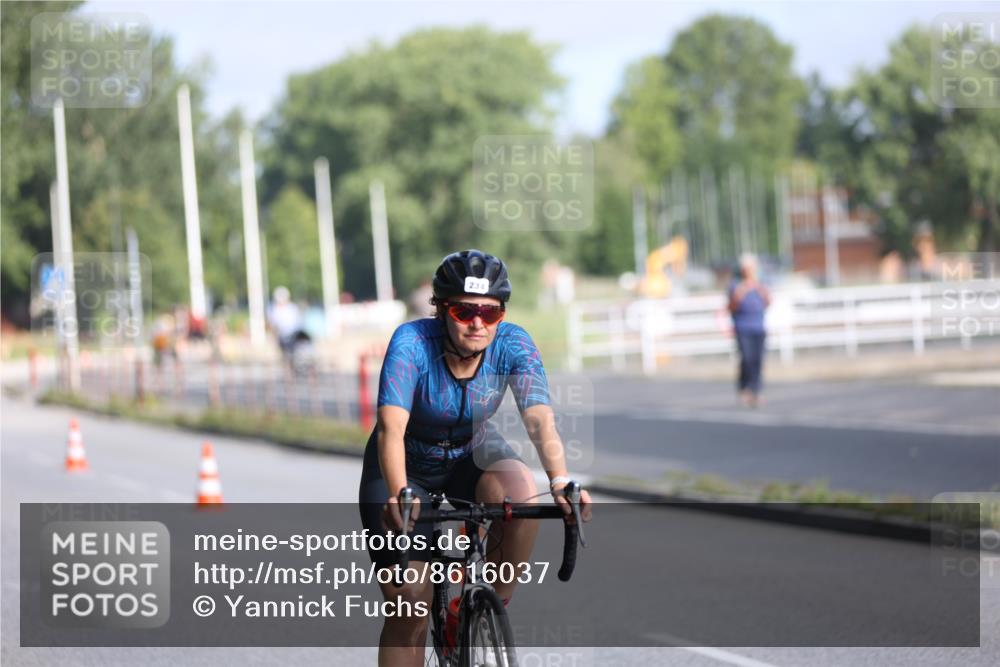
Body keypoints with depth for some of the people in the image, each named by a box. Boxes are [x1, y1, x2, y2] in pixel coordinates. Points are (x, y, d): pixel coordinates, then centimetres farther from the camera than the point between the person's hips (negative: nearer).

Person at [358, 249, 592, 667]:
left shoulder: (513, 345, -23)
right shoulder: (412, 343, -30)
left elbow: (540, 420, -34)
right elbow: (391, 428, -41)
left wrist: (560, 482, -53)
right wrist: (399, 495, -58)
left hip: (472, 453, 2)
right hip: (409, 465, -2)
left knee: (521, 494, -32)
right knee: (410, 601, -13)